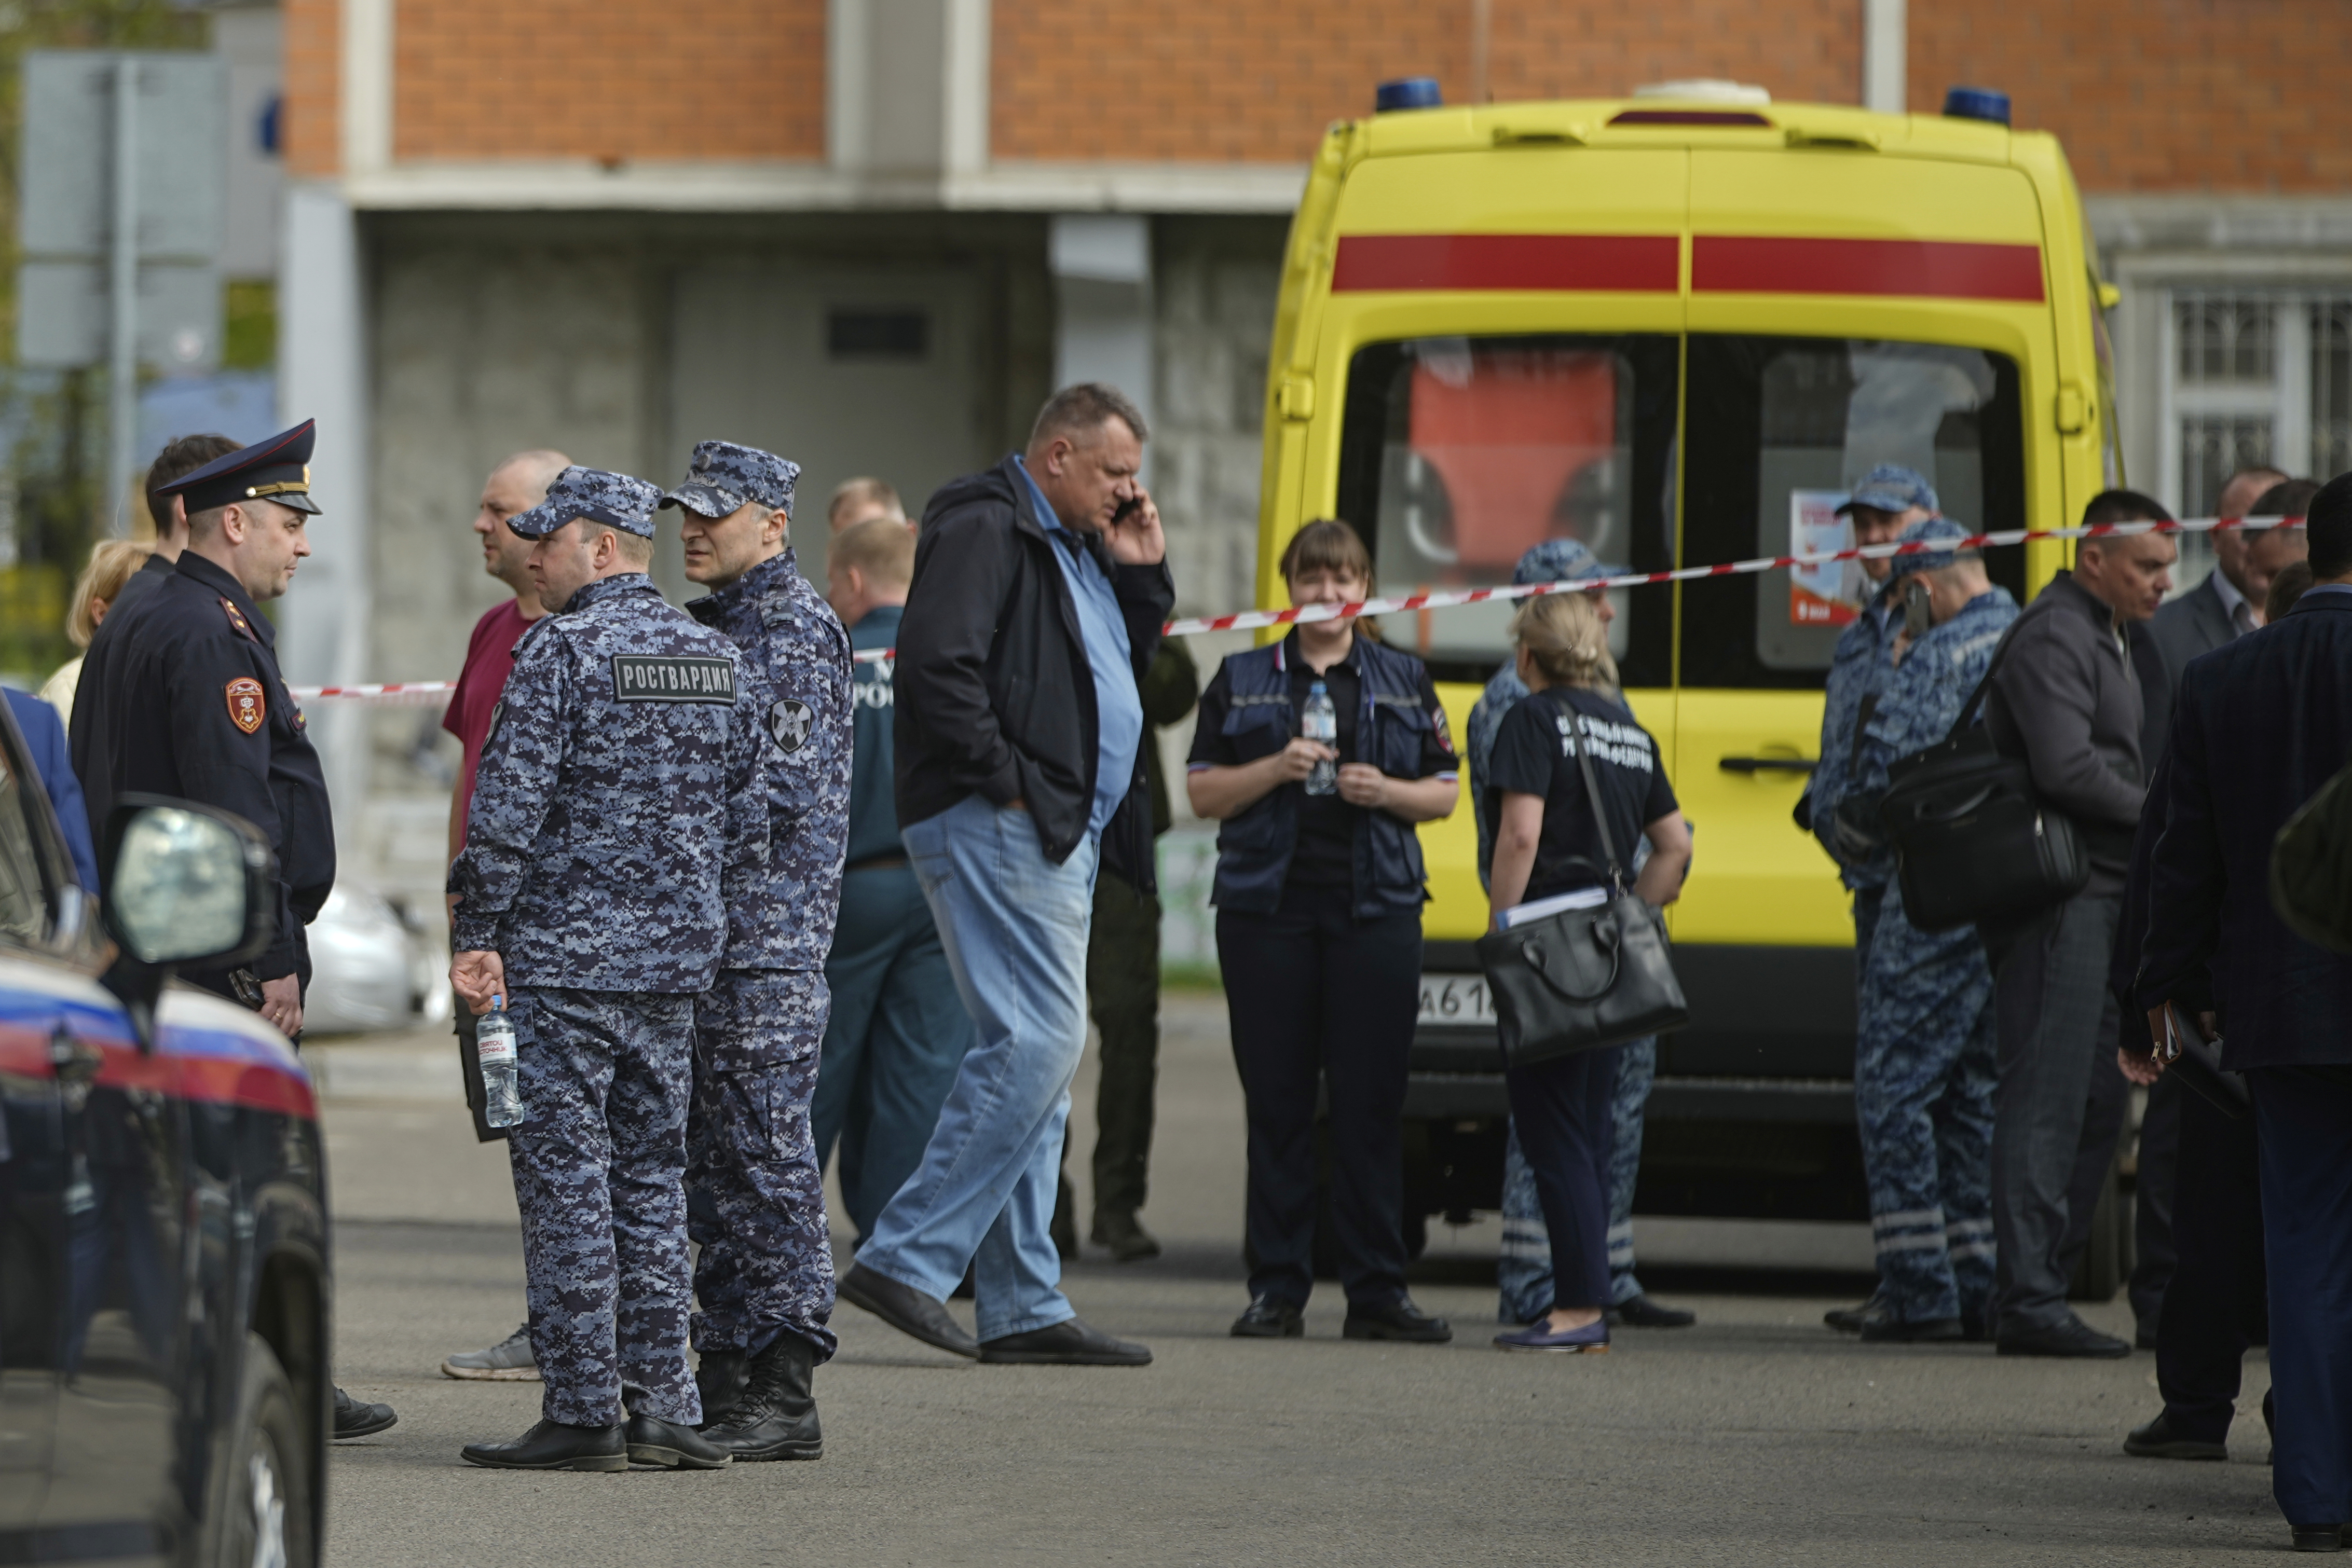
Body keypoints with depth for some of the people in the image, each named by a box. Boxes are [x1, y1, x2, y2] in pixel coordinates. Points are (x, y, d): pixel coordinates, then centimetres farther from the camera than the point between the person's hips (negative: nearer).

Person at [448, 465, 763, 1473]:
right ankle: (661, 1408, 10)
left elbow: (508, 809, -15)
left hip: (561, 957, -7)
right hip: (676, 961, 7)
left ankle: (583, 1414, -3)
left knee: (564, 1181, -3)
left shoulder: (561, 649, -11)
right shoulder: (715, 658, 10)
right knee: (651, 1180, 11)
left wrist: (476, 936, -10)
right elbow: (746, 821, 13)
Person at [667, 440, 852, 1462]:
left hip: (766, 935, -9)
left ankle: (784, 1389, -6)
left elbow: (782, 788, -17)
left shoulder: (798, 629, -9)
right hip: (697, 935, 9)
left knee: (767, 1157, -8)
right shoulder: (709, 625, 19)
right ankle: (725, 1372, 14)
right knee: (710, 1158, 10)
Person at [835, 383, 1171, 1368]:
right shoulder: (982, 529, -10)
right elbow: (936, 662, -21)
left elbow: (1127, 666, 28)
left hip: (1059, 837, 11)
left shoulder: (1074, 547, 21)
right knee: (1037, 1042, -16)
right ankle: (905, 1259, -16)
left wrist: (1142, 573, 13)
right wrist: (1005, 778, -19)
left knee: (1033, 1051, 9)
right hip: (996, 830, -11)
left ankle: (1024, 1307, 10)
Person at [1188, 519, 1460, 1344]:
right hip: (1267, 909, 0)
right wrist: (1275, 770, -10)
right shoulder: (1243, 681, 11)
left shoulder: (1404, 681, 13)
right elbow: (1203, 792, 7)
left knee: (1371, 1104, -2)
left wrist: (1386, 791, -8)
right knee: (1276, 1104, -1)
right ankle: (1277, 1291, 3)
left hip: (1376, 910, 0)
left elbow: (1445, 793, 12)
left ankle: (1376, 1291, 2)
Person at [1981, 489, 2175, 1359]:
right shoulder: (2053, 639, -12)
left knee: (2097, 1101, 11)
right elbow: (2066, 770, -22)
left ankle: (2039, 1288, 15)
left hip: (2098, 897, 11)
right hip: (2057, 897, -11)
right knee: (2048, 1097, -10)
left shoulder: (2104, 639, 21)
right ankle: (2028, 1301, -10)